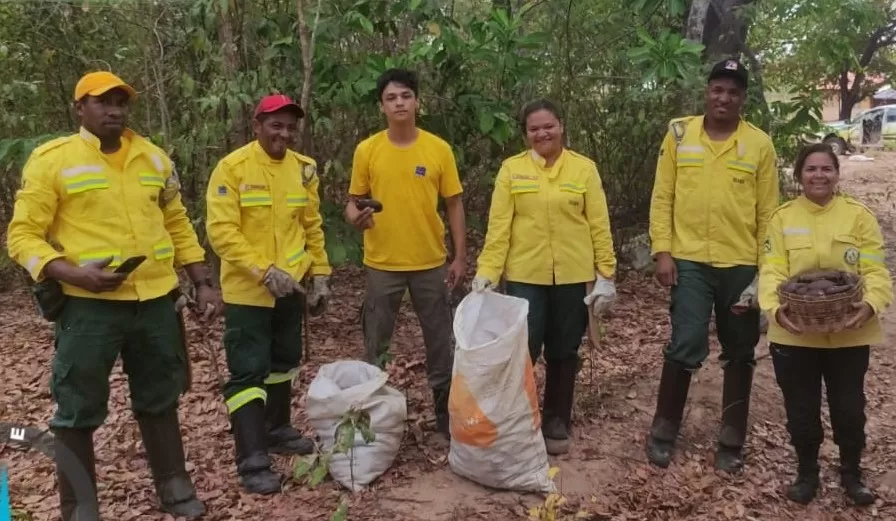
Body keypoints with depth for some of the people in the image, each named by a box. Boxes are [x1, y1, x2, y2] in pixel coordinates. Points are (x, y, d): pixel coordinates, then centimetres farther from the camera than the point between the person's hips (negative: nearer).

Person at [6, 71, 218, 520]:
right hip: (89, 303, -4)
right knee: (78, 411, 5)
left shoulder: (154, 157, 10)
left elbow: (177, 224, 16)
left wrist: (203, 283, 11)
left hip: (156, 300, 4)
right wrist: (73, 273, -21)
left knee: (160, 401, 16)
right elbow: (23, 236, -5)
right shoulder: (51, 159, -4)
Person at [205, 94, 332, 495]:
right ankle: (253, 462, 1)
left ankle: (278, 430, 37)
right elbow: (221, 232, -18)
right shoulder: (232, 168, -13)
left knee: (284, 361, 19)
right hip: (247, 290, -6)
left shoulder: (303, 169, 4)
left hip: (292, 286, 6)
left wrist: (320, 274, 8)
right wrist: (264, 271, -24)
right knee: (248, 371, -4)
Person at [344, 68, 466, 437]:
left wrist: (460, 257, -1)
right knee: (376, 343, 9)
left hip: (431, 262, 0)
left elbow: (454, 205, 2)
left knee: (440, 341, 9)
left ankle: (446, 414, 26)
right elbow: (353, 201, 5)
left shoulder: (439, 149, -2)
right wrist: (356, 217, -19)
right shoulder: (366, 150, -2)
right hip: (382, 263, 0)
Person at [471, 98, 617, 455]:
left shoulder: (584, 168, 3)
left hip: (573, 277, 1)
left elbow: (599, 226, 2)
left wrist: (606, 275, -1)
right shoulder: (511, 169, 2)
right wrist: (486, 271, -10)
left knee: (563, 352, 11)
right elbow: (498, 226, -2)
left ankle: (557, 423, 27)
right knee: (523, 351, -1)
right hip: (525, 276, -1)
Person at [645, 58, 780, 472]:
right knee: (685, 347, -7)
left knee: (739, 354, 10)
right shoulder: (679, 133, 2)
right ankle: (663, 431, 13)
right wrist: (662, 251, -6)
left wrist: (766, 267, 0)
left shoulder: (760, 144, 2)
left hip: (742, 264, 2)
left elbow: (768, 212, 4)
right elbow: (662, 197, 1)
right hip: (690, 260, -1)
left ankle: (731, 441, 24)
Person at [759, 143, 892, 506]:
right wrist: (775, 307, -26)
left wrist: (871, 304, -26)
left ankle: (852, 473, 34)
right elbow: (772, 270, -8)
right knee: (801, 410, 10)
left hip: (848, 334, 0)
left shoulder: (859, 215, -1)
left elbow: (875, 271, -6)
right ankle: (807, 473, 32)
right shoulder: (782, 217, 0)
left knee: (849, 409, 10)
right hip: (795, 334, 0)